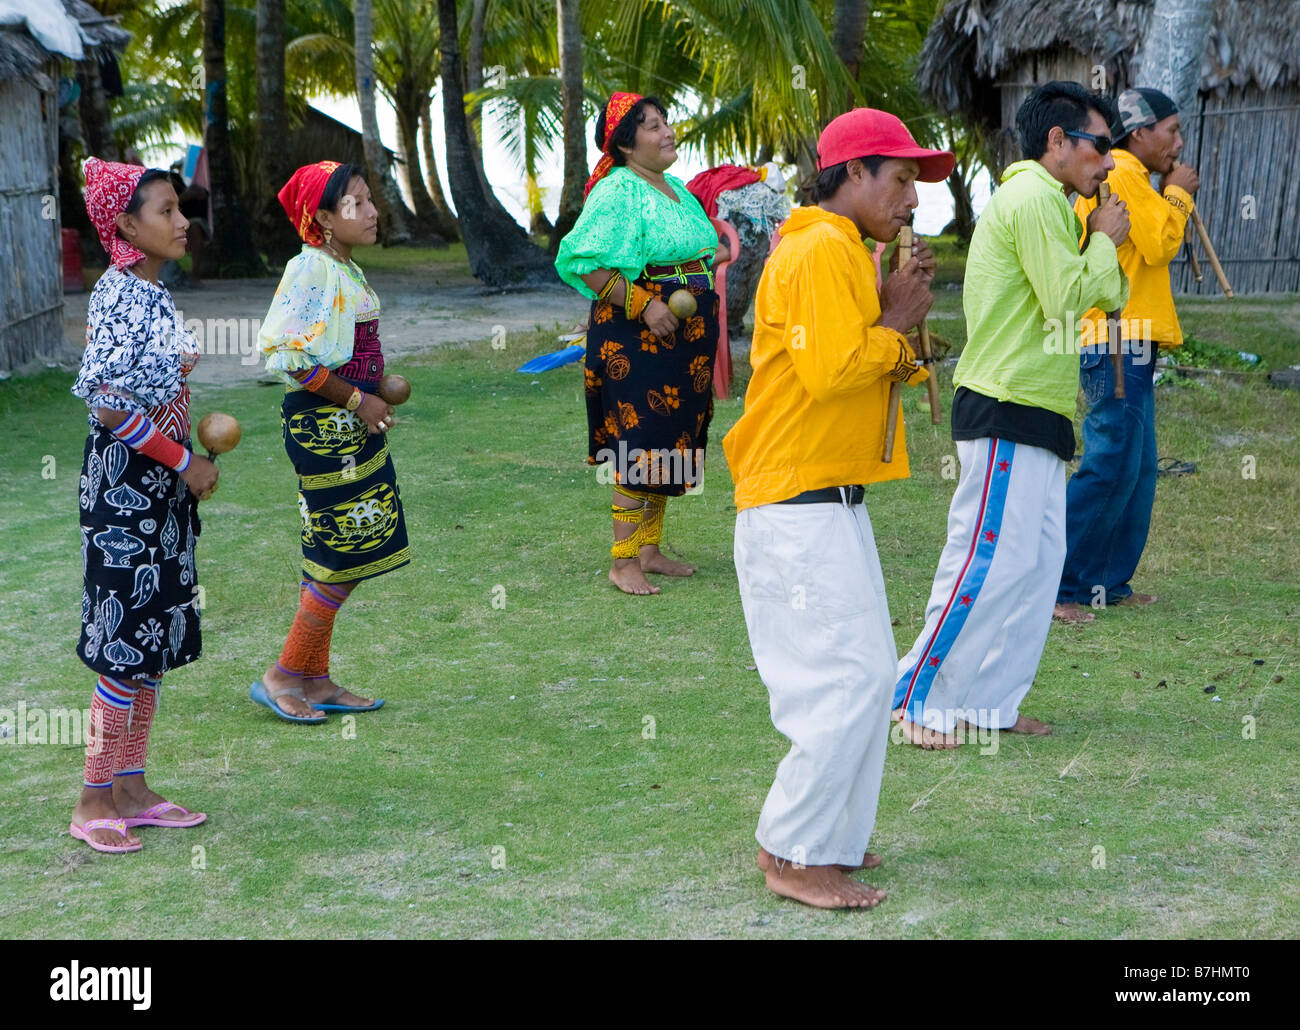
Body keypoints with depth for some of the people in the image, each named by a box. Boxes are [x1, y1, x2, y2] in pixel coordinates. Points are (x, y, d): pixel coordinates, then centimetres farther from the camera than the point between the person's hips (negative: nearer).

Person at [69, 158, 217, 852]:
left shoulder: (148, 293, 11)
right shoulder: (119, 296, -17)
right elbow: (109, 406, -23)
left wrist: (189, 459, 10)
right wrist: (186, 463, -16)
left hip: (158, 484, 9)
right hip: (124, 482, -9)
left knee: (153, 638, 13)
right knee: (126, 640, -4)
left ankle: (130, 788, 22)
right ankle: (93, 802, 7)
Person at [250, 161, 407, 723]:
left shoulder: (346, 271, 13)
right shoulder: (310, 270, -15)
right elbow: (290, 357, -22)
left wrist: (377, 391, 8)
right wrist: (357, 399, -17)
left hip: (350, 423, 9)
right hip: (322, 424, -9)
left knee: (333, 560, 13)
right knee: (344, 559, -5)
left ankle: (315, 679, 20)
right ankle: (282, 676, 5)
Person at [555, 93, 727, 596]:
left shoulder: (677, 189, 15)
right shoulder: (617, 192, -13)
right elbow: (582, 262, -20)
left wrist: (719, 258, 7)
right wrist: (643, 304, -22)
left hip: (685, 334, 9)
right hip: (635, 334, -9)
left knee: (668, 443, 13)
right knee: (639, 445, -8)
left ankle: (650, 550, 22)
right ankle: (624, 561, -1)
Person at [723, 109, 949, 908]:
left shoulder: (844, 252, 20)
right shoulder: (822, 250, -13)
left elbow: (873, 367, 19)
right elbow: (830, 369, -24)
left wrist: (901, 322, 2)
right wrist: (895, 324, -9)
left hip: (831, 501, 11)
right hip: (800, 504, -11)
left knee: (868, 677, 14)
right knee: (846, 680, -8)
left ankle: (830, 838, 22)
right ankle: (797, 856, 2)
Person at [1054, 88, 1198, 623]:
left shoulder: (1122, 177, 23)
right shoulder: (1123, 175, -11)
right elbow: (1160, 244, -16)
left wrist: (1172, 198, 15)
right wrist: (1177, 194, -2)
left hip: (1128, 346, 11)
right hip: (1117, 342, -11)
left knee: (1137, 470, 12)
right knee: (1110, 468, -12)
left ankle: (1109, 583, 16)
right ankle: (1055, 586, -10)